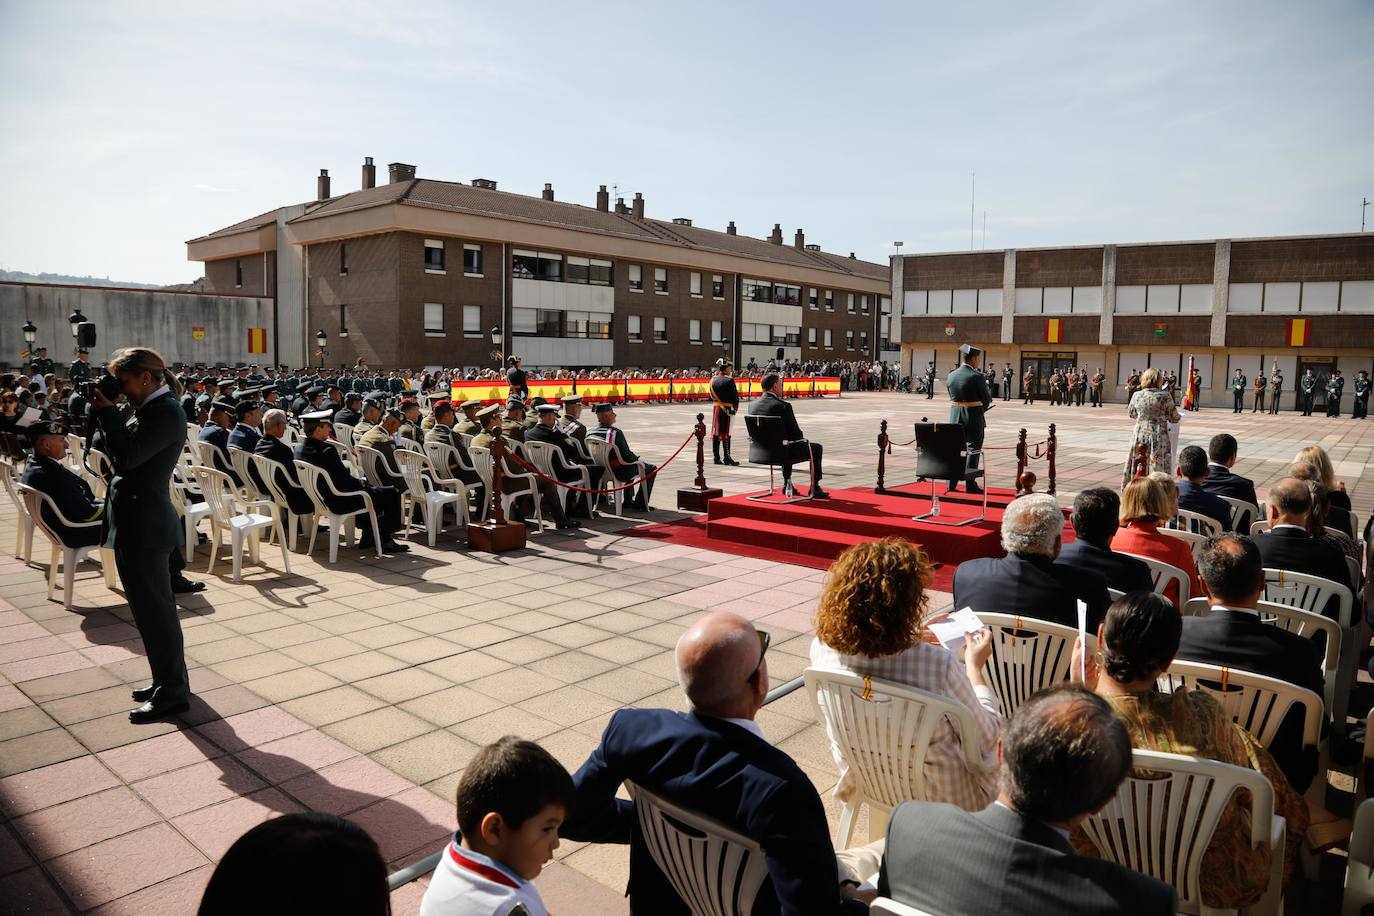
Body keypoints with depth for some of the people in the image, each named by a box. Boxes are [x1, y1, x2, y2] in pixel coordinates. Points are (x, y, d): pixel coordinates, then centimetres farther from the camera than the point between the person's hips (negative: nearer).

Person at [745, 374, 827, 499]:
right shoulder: (783, 406, -22)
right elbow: (795, 433, -17)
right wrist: (803, 437, 9)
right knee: (816, 448, 16)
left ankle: (787, 485, 40)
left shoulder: (753, 405, -3)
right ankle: (814, 488, 20)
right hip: (781, 453, -7)